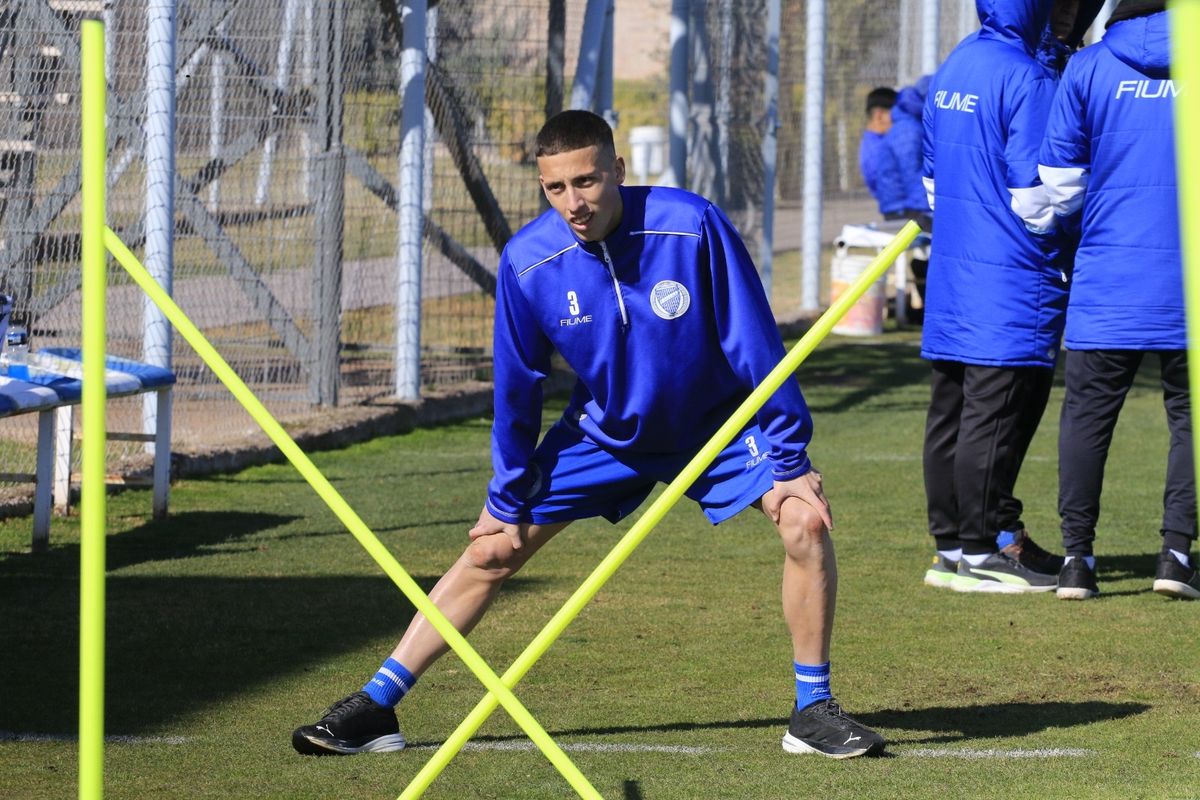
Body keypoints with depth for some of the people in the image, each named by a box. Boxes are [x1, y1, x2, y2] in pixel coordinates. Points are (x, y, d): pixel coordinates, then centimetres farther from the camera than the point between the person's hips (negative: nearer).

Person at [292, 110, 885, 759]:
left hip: (716, 424, -2)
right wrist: (507, 499, -2)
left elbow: (757, 347, -20)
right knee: (493, 548, -5)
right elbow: (516, 389, -7)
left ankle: (813, 711, -7)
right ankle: (374, 708, 3)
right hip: (603, 432, 2)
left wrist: (789, 461, -20)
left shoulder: (693, 227, -29)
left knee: (805, 521, -22)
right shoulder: (527, 261, -22)